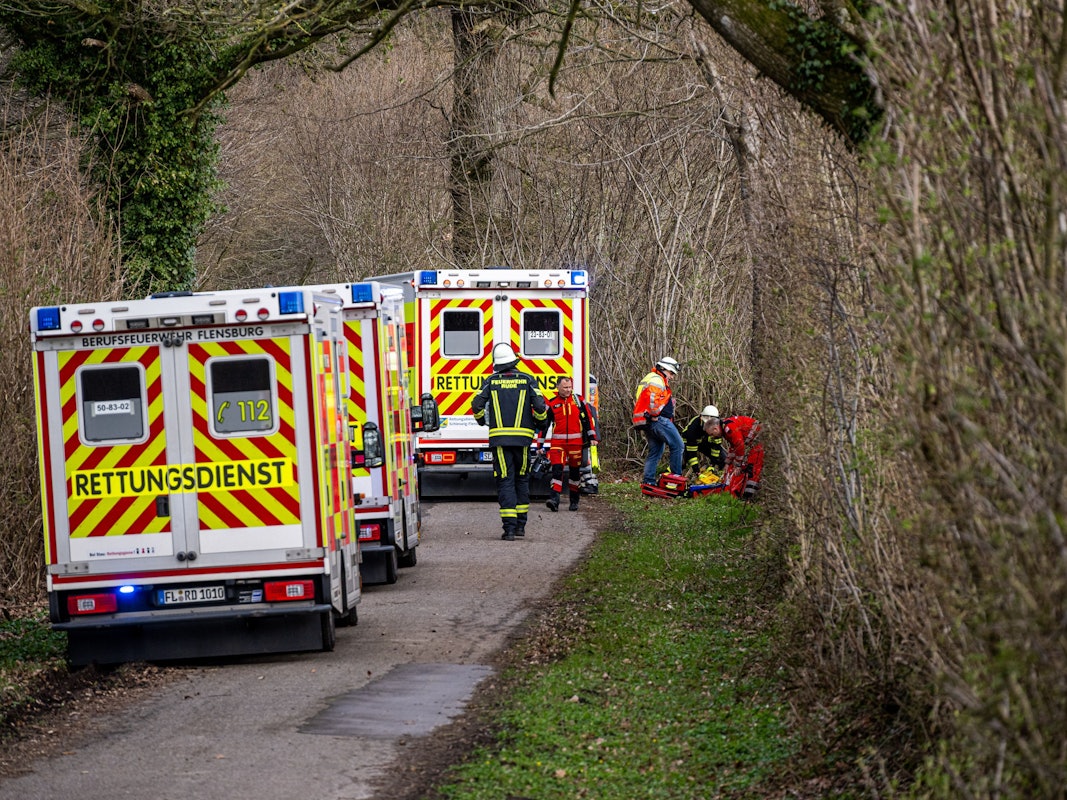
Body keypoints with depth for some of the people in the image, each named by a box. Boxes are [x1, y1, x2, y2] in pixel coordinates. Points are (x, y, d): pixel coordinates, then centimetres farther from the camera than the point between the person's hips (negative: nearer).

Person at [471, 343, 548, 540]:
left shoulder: (491, 381, 3)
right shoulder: (527, 380, 3)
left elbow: (477, 404, -4)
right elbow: (540, 406, -5)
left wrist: (481, 420, 18)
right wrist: (540, 422, 15)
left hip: (499, 436, -1)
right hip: (522, 437, 1)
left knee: (505, 482, -2)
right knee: (522, 479, 17)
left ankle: (509, 527, -11)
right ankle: (520, 524, 19)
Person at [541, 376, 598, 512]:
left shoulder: (579, 401, 6)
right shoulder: (552, 404, 4)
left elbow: (588, 418, 9)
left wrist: (592, 437, 3)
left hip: (576, 443, 1)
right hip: (558, 443, -1)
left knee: (575, 471, 10)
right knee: (557, 469, -15)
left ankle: (574, 500, 22)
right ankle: (554, 499, -22)